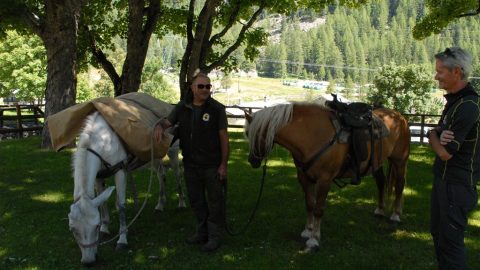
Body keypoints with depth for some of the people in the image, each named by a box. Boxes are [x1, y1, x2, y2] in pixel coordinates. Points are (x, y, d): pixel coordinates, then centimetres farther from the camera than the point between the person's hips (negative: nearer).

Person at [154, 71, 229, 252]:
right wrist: (159, 126, -16)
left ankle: (215, 236, 19)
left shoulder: (217, 108, -10)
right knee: (196, 200, 17)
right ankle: (202, 232, 34)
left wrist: (223, 164, -12)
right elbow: (168, 122, 11)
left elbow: (223, 137, -9)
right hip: (191, 164, 5)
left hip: (212, 165, -5)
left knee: (214, 200, 5)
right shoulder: (182, 107, 2)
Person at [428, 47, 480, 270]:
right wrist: (437, 135, -13)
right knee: (438, 233, 21)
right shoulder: (454, 99, 7)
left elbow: (444, 153, -23)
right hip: (443, 179, 10)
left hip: (457, 186, -10)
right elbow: (437, 135, 11)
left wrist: (433, 135, -3)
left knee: (450, 241, 1)